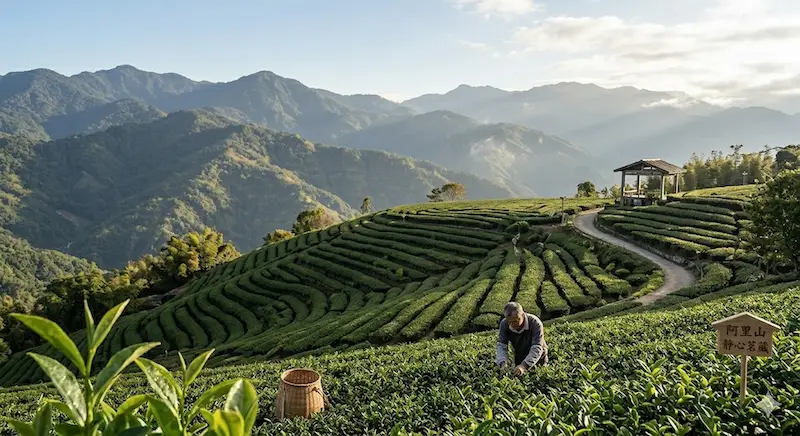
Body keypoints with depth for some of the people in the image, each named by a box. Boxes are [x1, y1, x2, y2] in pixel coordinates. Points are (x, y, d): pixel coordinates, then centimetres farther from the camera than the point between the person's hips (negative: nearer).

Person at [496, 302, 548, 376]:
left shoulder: (535, 323, -34)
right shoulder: (504, 324, -22)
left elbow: (537, 348, -38)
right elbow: (501, 345, -21)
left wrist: (524, 366, -52)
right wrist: (503, 363, -40)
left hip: (537, 359, -3)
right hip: (519, 359, 3)